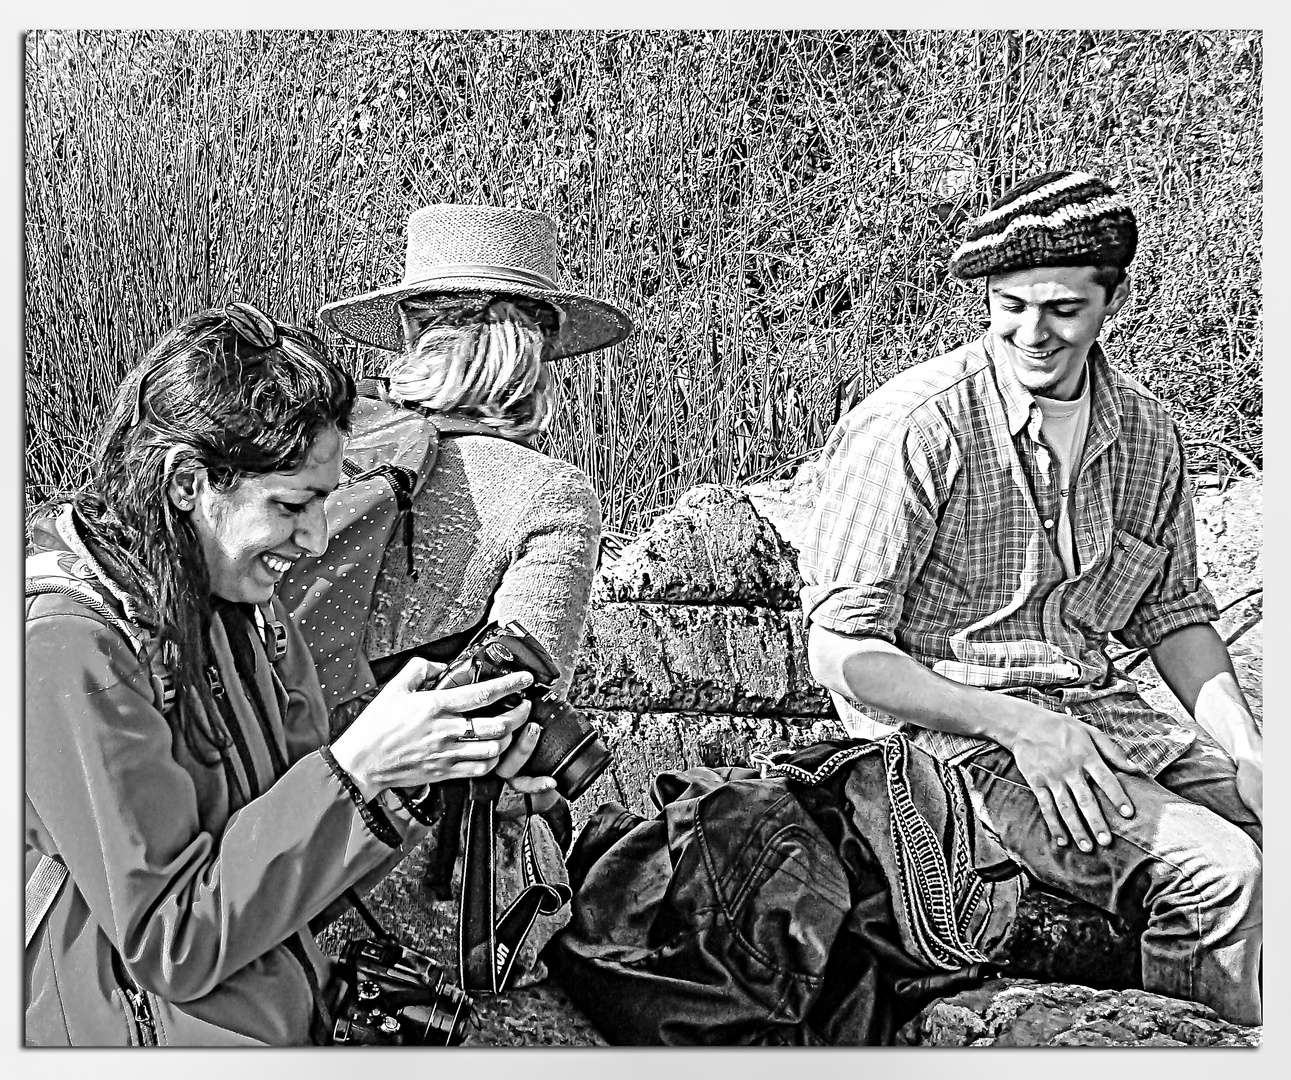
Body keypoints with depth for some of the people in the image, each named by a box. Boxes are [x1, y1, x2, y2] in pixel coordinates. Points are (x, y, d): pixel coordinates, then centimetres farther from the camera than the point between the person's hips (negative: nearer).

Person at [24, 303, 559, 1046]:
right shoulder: (68, 651, -22)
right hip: (158, 1030, -7)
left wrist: (424, 770, -10)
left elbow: (290, 838, 6)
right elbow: (169, 942, -20)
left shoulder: (241, 602, 2)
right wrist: (354, 769, -24)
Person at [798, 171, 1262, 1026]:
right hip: (953, 732, -6)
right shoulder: (914, 428, -15)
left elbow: (1174, 609, 17)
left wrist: (1248, 752, 3)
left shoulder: (1145, 434, 5)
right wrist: (1018, 727, -22)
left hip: (1096, 707, 7)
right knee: (1218, 868, -24)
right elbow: (841, 648, -14)